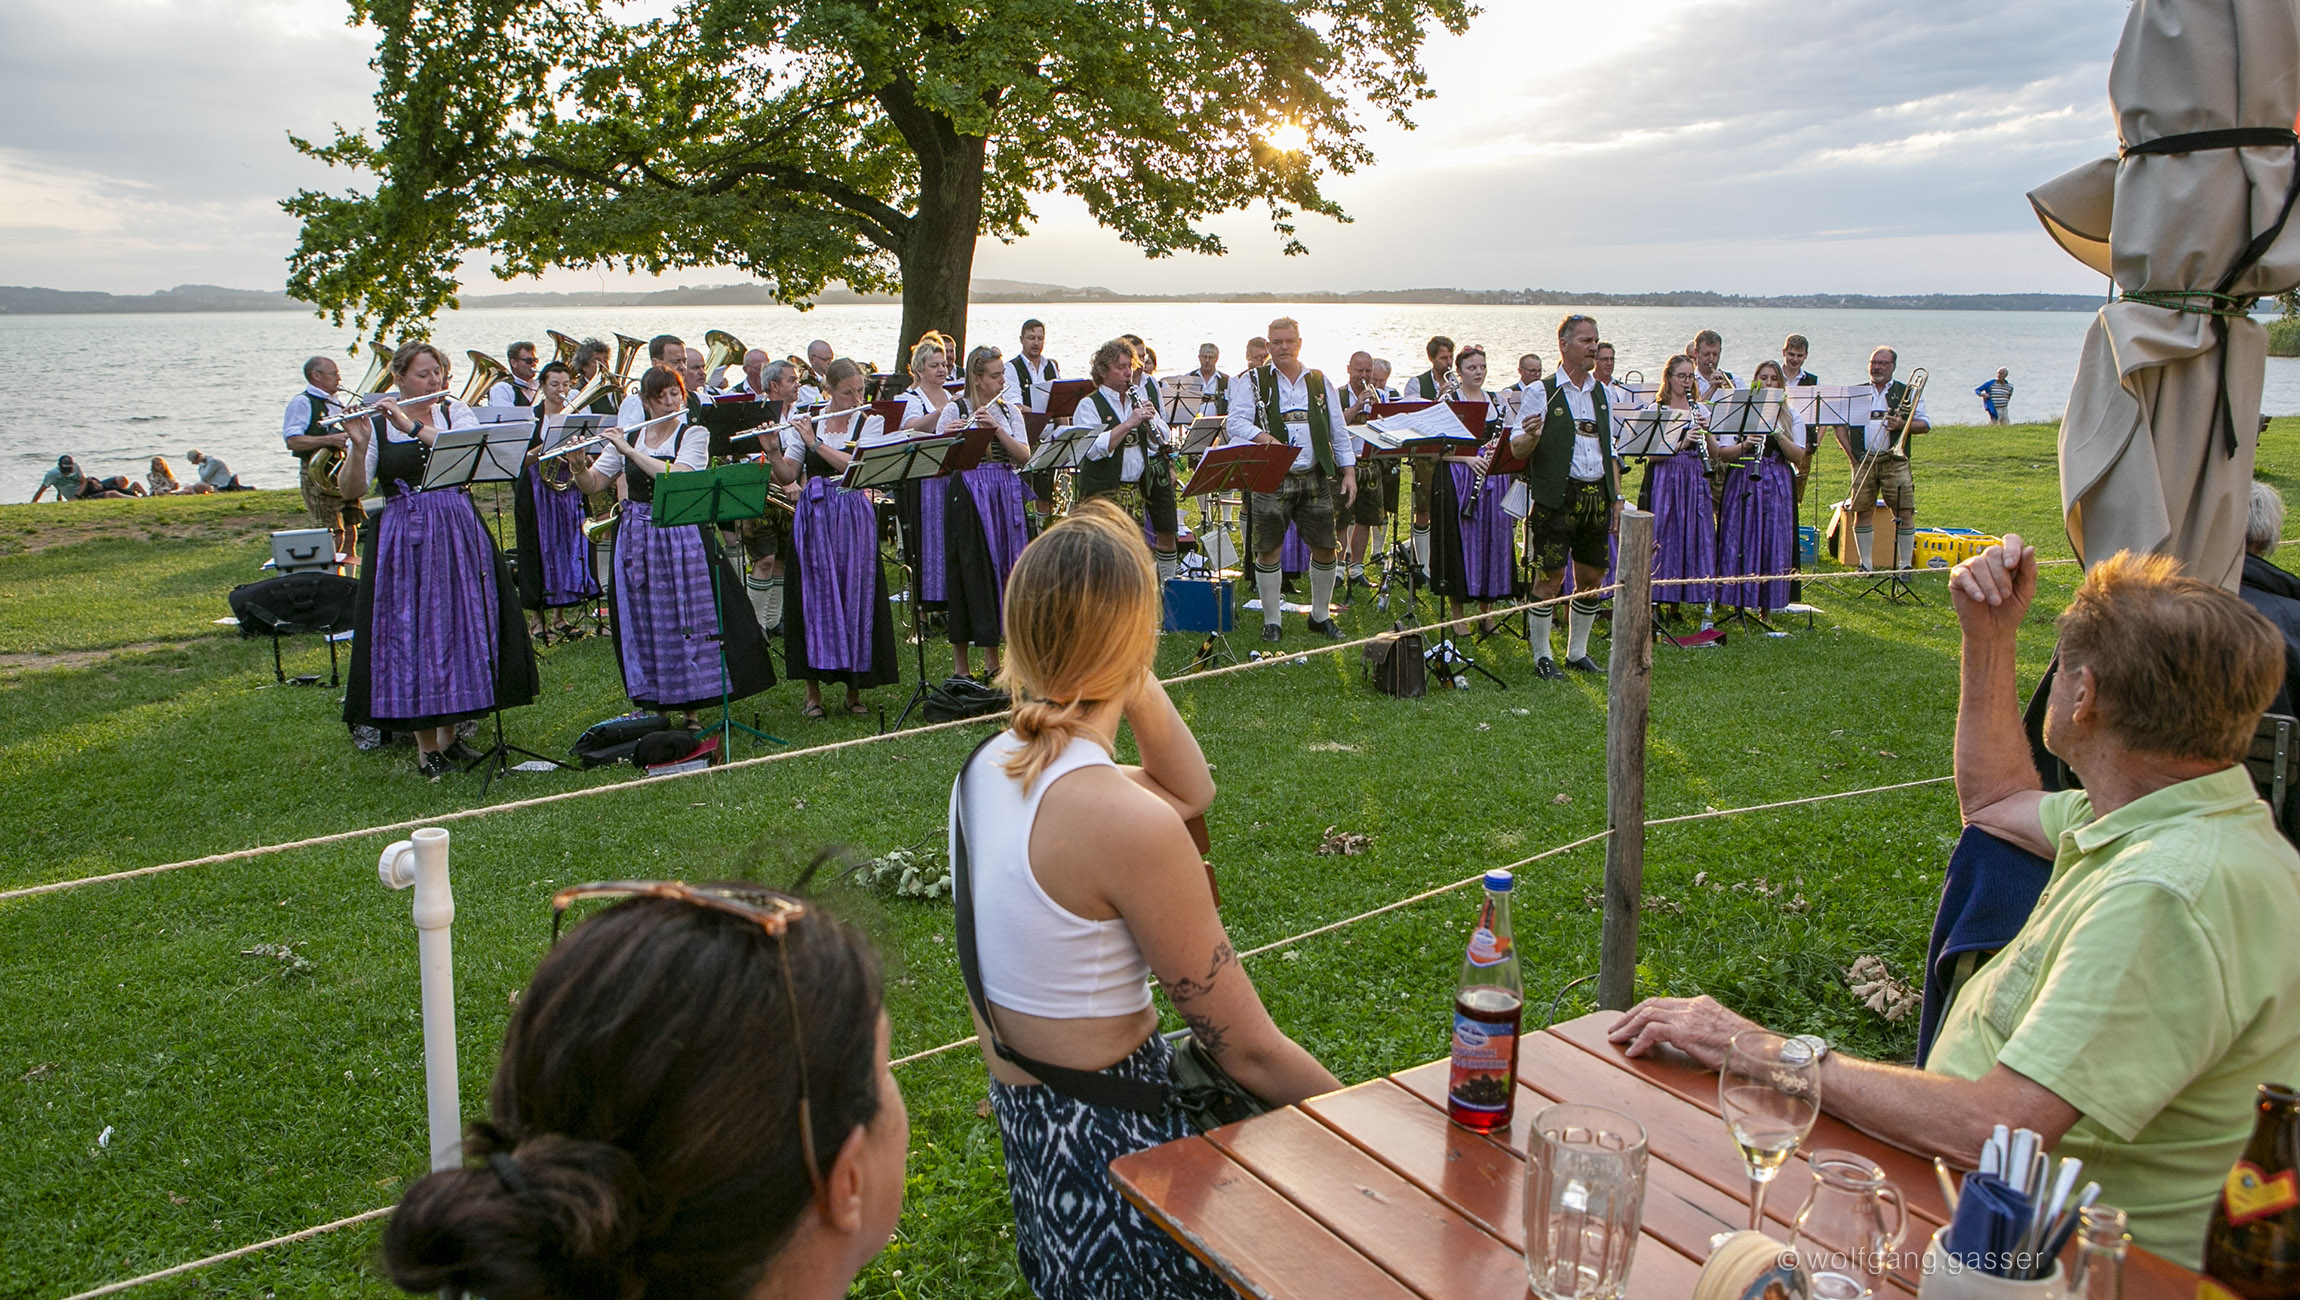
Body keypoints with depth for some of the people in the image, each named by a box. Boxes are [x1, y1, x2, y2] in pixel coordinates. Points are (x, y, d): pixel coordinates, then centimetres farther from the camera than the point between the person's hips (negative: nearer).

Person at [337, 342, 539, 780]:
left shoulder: (456, 413, 6)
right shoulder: (376, 426, 1)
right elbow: (351, 491, -6)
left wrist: (412, 426, -21)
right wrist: (359, 445, -22)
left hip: (458, 535, 2)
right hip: (403, 542, -2)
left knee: (458, 627, 6)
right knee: (411, 633, -1)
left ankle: (449, 735, 21)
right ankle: (426, 746, 8)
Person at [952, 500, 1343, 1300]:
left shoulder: (985, 769, -1)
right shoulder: (1128, 823, -26)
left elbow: (1191, 791, 15)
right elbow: (1249, 1052, -18)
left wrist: (1135, 680, 2)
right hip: (1110, 1151, -8)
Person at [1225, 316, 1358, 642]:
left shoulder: (1320, 381, 14)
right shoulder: (1253, 381, 3)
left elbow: (1339, 431, 15)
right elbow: (1236, 422, -8)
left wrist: (1349, 471, 7)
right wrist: (1263, 437, -28)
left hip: (1315, 478, 3)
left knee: (1325, 549, 4)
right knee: (1268, 550, 0)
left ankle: (1321, 615, 23)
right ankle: (1271, 620, 14)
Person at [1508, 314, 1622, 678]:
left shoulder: (1603, 394, 14)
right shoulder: (1543, 392, -4)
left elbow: (1610, 451, 19)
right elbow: (1517, 450, -7)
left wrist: (1616, 497, 13)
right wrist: (1531, 436, -30)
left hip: (1597, 495, 6)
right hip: (1556, 498, -6)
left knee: (1592, 577, 9)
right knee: (1549, 579, -4)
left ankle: (1578, 652, 23)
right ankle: (1542, 656, 7)